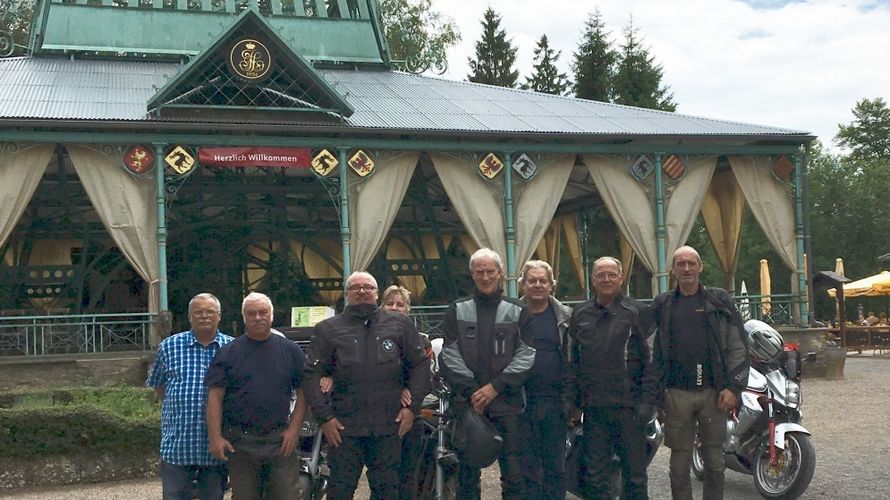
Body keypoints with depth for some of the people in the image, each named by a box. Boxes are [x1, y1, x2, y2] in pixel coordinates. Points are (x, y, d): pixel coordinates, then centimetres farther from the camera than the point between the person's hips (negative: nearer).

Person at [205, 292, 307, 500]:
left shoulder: (290, 350, 6)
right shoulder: (228, 353, 3)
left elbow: (302, 392, 6)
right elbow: (215, 397, 0)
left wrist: (294, 428, -4)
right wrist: (215, 437, -8)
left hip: (280, 441, 0)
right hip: (239, 443, 0)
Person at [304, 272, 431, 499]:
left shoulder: (400, 323, 8)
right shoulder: (328, 329, 7)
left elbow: (420, 364, 8)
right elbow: (313, 375, 3)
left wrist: (413, 406, -1)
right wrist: (324, 416, -5)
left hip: (389, 425, 1)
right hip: (343, 426, -1)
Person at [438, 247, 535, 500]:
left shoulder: (518, 312, 8)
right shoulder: (457, 310, 8)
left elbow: (525, 357, 0)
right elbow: (450, 356, 1)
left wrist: (495, 387, -10)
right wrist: (472, 392, -9)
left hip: (507, 402, 0)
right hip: (467, 402, 1)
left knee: (514, 471, -1)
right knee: (468, 472, 6)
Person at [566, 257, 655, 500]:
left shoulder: (636, 312, 0)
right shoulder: (580, 314, 11)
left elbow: (650, 360, -2)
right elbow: (572, 362, 14)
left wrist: (647, 401, -9)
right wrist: (572, 401, 7)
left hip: (629, 406, -3)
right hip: (593, 408, 3)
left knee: (635, 473, 6)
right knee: (595, 476, 8)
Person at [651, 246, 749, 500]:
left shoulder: (719, 300, 4)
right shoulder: (662, 305, 7)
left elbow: (738, 347, 1)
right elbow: (653, 352, 8)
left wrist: (733, 387, -6)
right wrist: (655, 393, 3)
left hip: (713, 392, 0)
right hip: (677, 394, 1)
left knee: (714, 460, 7)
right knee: (679, 462, 6)